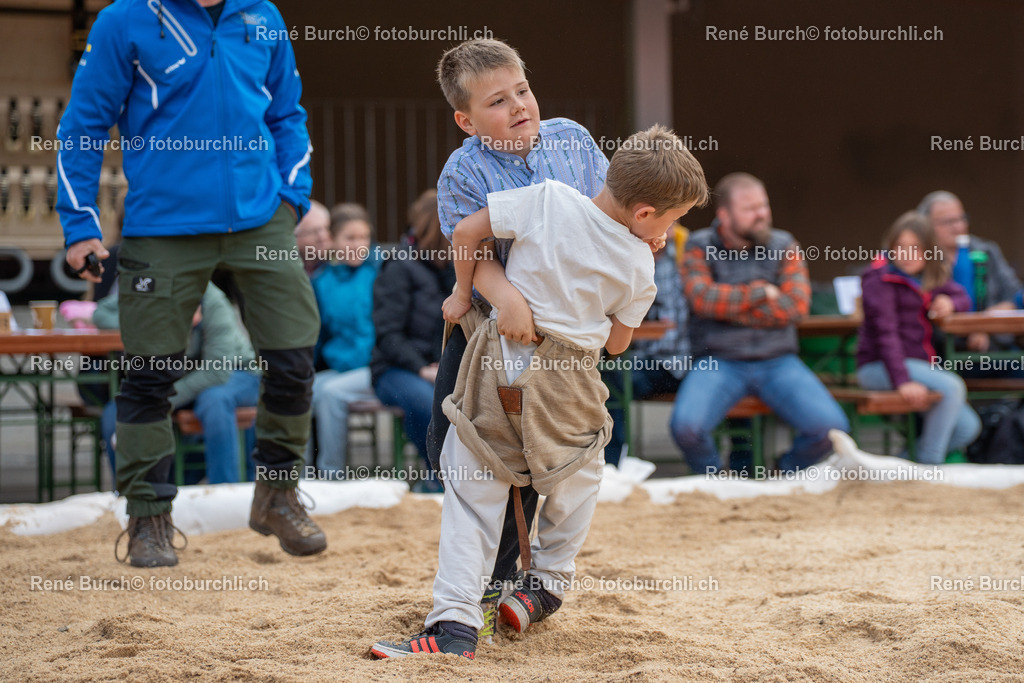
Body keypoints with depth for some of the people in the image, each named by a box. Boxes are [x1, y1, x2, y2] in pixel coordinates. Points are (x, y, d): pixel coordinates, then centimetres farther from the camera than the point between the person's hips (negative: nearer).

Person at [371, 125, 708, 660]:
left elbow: (466, 231, -4)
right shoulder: (638, 266, -4)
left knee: (472, 495, 4)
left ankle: (454, 625, -6)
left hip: (498, 363, 1)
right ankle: (547, 580, 34)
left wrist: (462, 292, 12)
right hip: (568, 378, -1)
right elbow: (617, 342, 8)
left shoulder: (548, 200, -7)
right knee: (578, 473, 29)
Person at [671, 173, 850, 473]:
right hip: (719, 361, -2)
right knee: (686, 426, -30)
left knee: (831, 427, -19)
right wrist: (760, 292, -7)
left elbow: (796, 305, -7)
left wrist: (728, 307, -10)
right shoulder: (700, 247, 4)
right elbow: (701, 297, -13)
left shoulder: (784, 246, 7)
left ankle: (788, 473, 15)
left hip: (778, 361, 2)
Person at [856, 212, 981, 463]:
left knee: (967, 428, -4)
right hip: (879, 367, -8)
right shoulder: (881, 277, -11)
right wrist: (902, 381, -30)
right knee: (952, 387, -29)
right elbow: (885, 332, -20)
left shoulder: (931, 276, 14)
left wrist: (950, 302, -5)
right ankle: (929, 467, -22)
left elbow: (963, 298, 23)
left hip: (918, 364, 8)